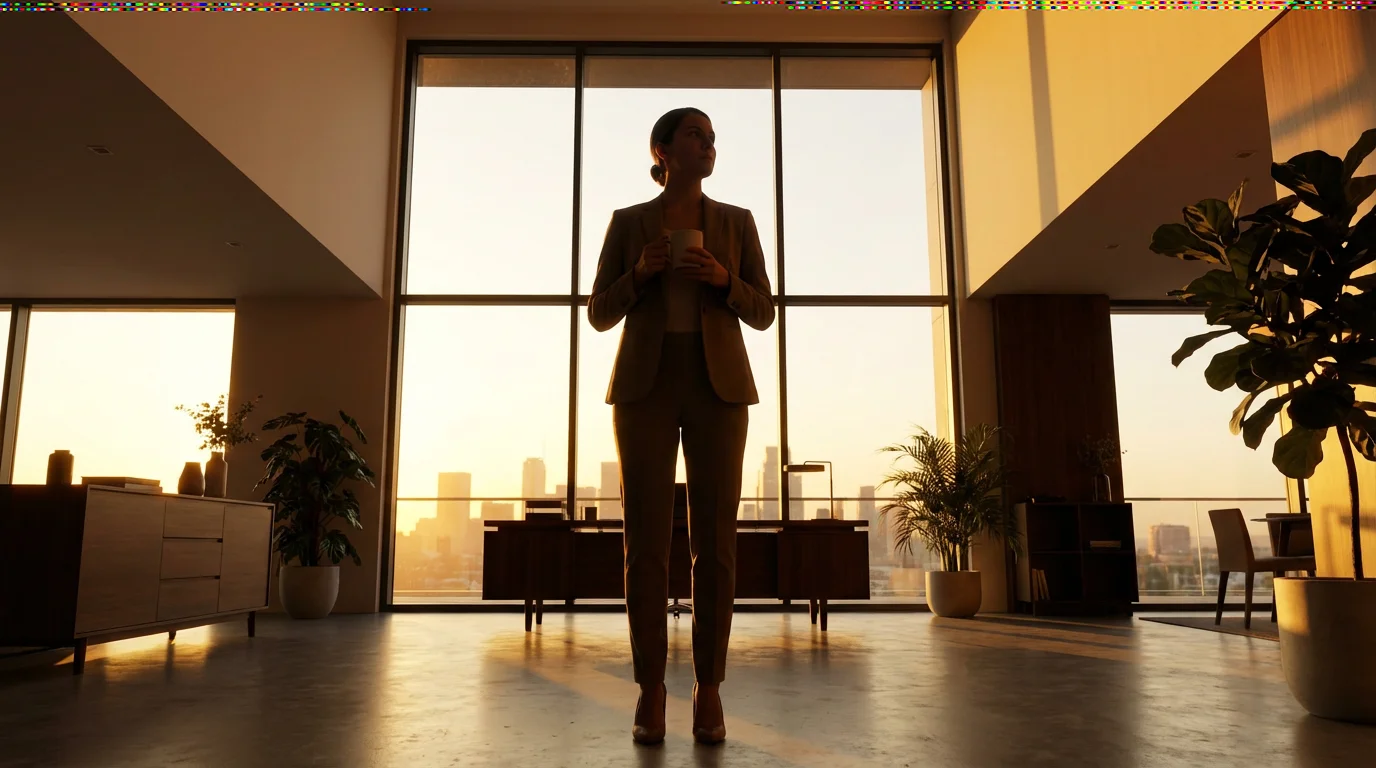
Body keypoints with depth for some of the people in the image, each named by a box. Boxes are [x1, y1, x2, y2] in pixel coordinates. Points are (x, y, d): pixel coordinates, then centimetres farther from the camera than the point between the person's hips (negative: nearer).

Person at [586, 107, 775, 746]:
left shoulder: (737, 222, 13)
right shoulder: (627, 222, 11)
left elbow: (763, 313, 9)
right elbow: (600, 315, 8)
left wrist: (724, 280, -11)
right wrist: (640, 272, -11)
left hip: (717, 385, 1)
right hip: (646, 384, 0)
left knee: (714, 538, -4)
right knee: (646, 537, -6)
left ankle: (708, 688, 5)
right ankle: (650, 689, 4)